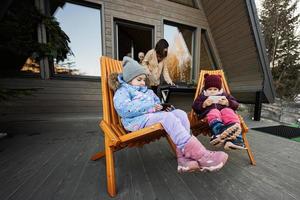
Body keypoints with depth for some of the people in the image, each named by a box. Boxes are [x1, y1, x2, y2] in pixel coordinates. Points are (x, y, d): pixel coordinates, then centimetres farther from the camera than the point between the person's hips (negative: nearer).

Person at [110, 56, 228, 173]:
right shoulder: (122, 91, 6)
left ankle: (184, 159, -22)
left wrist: (162, 107, 6)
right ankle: (200, 155, -27)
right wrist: (151, 107, -17)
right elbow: (123, 109, -15)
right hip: (137, 120, -7)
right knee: (168, 117, -30)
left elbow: (157, 102, 33)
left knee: (180, 113, -15)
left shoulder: (147, 91, 28)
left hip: (154, 116, 7)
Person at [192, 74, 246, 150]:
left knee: (229, 112, -32)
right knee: (214, 113, -37)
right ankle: (221, 135, -64)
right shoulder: (202, 96, 23)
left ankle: (236, 139, -49)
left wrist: (228, 103, -1)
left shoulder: (224, 94, 31)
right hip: (210, 111, -2)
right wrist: (204, 104, -9)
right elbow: (195, 107, 10)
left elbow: (236, 105, 22)